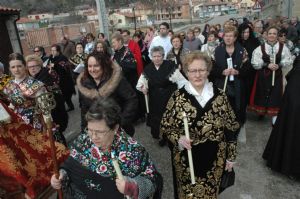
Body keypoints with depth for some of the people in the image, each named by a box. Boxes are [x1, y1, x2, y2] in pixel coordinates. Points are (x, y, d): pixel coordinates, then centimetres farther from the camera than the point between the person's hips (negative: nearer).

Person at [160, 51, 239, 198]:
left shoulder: (219, 96, -5)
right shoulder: (178, 97, -9)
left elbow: (231, 128, 2)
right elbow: (165, 126, -4)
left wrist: (231, 156, 5)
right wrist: (178, 138, -22)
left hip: (214, 158, 1)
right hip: (186, 158, -1)